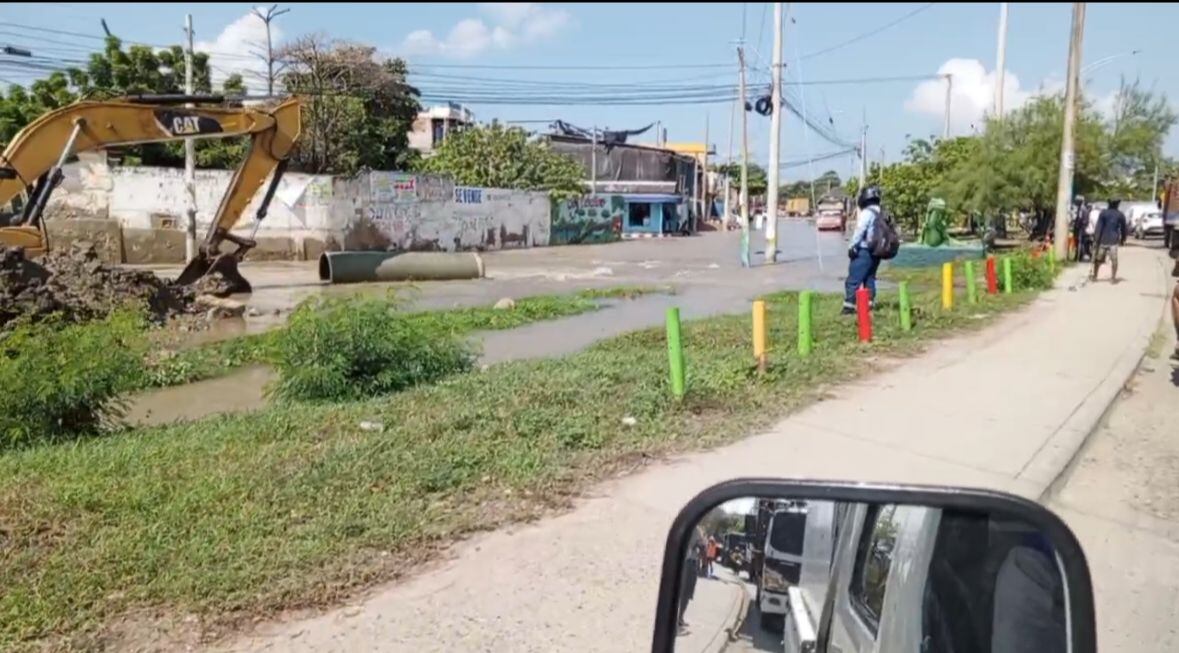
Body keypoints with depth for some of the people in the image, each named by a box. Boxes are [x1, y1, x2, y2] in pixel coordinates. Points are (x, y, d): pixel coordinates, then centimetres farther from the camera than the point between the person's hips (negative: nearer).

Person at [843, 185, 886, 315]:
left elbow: (859, 231, -18)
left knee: (853, 280, -7)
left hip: (863, 251, -9)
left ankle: (849, 306, -10)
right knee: (869, 279, 17)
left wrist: (851, 246, -11)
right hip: (875, 252, 9)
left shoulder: (867, 213, -13)